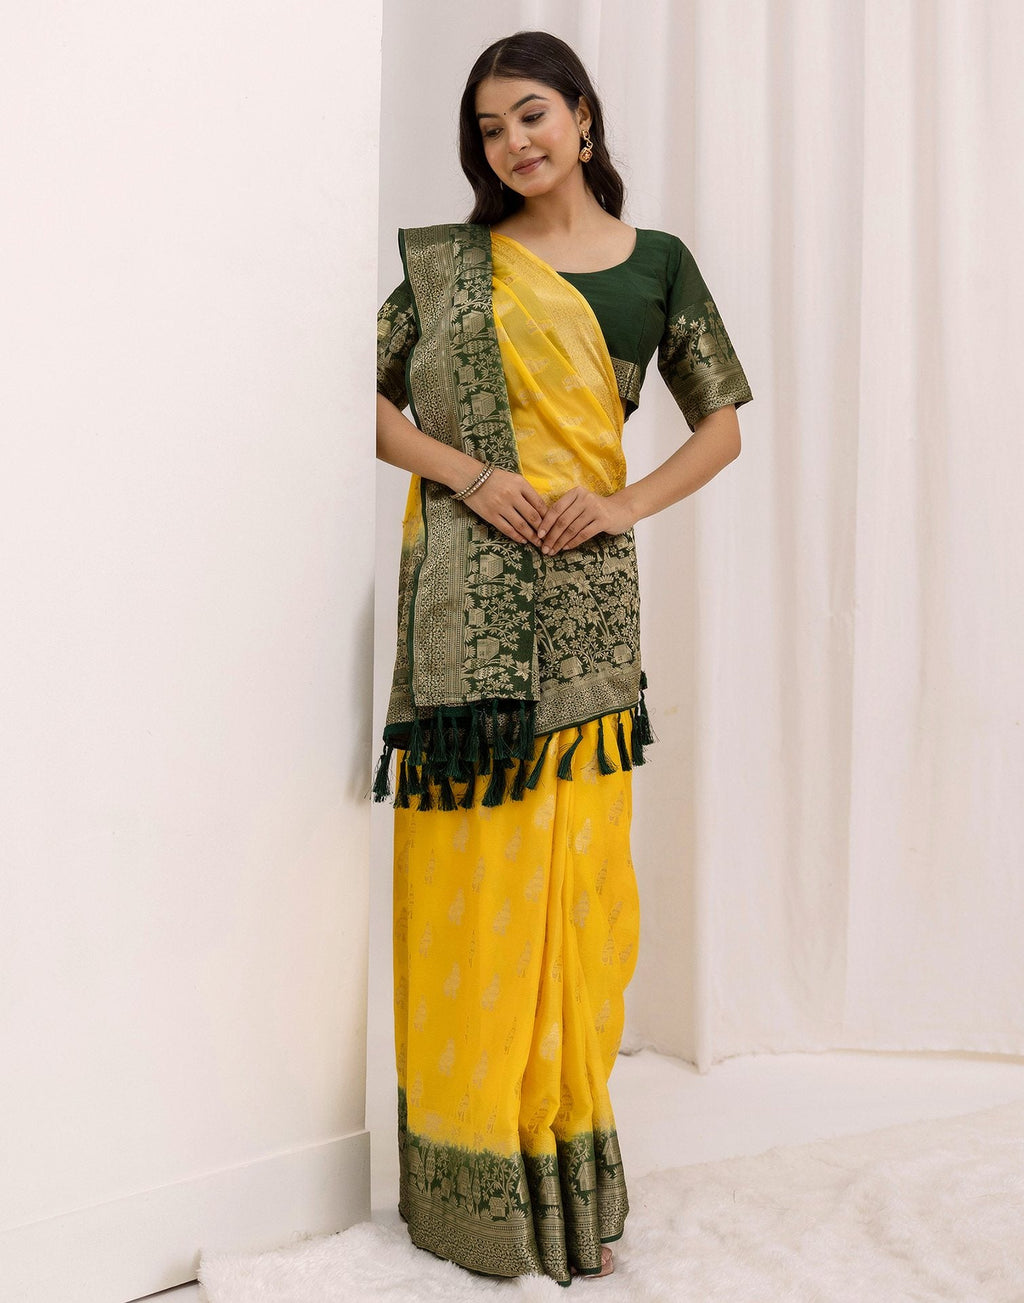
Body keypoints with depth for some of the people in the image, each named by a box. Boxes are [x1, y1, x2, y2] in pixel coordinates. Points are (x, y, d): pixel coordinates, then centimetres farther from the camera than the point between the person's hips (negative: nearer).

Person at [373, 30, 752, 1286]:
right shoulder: (447, 259, 9)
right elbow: (372, 397, 6)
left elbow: (723, 422, 14)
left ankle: (563, 1126, 21)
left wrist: (629, 501, -2)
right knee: (471, 864, -1)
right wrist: (466, 472, -10)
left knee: (576, 867, 4)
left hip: (586, 590, 2)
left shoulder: (658, 264, 12)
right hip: (463, 592, -1)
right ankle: (471, 1151, 12)